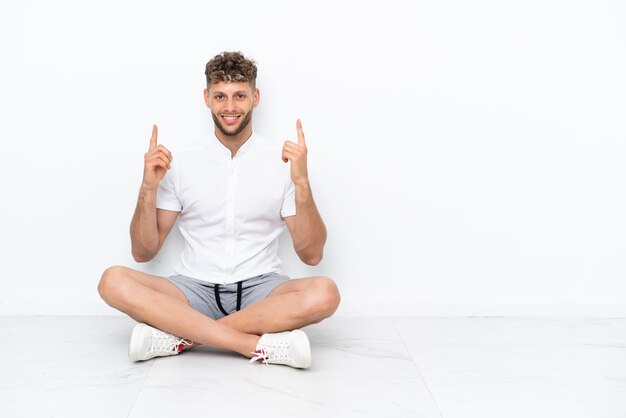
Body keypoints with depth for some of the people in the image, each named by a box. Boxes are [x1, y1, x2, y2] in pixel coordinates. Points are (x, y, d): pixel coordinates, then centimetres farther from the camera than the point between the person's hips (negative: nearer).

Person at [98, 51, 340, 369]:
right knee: (114, 282, -25)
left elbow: (311, 254, -2)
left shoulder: (282, 162, 2)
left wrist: (301, 183, -15)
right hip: (195, 289, 1)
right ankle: (261, 345, -29)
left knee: (323, 293, -31)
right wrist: (148, 187, -9)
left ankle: (181, 337, -25)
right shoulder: (182, 165, 6)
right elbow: (143, 252, 6)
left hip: (260, 290, -1)